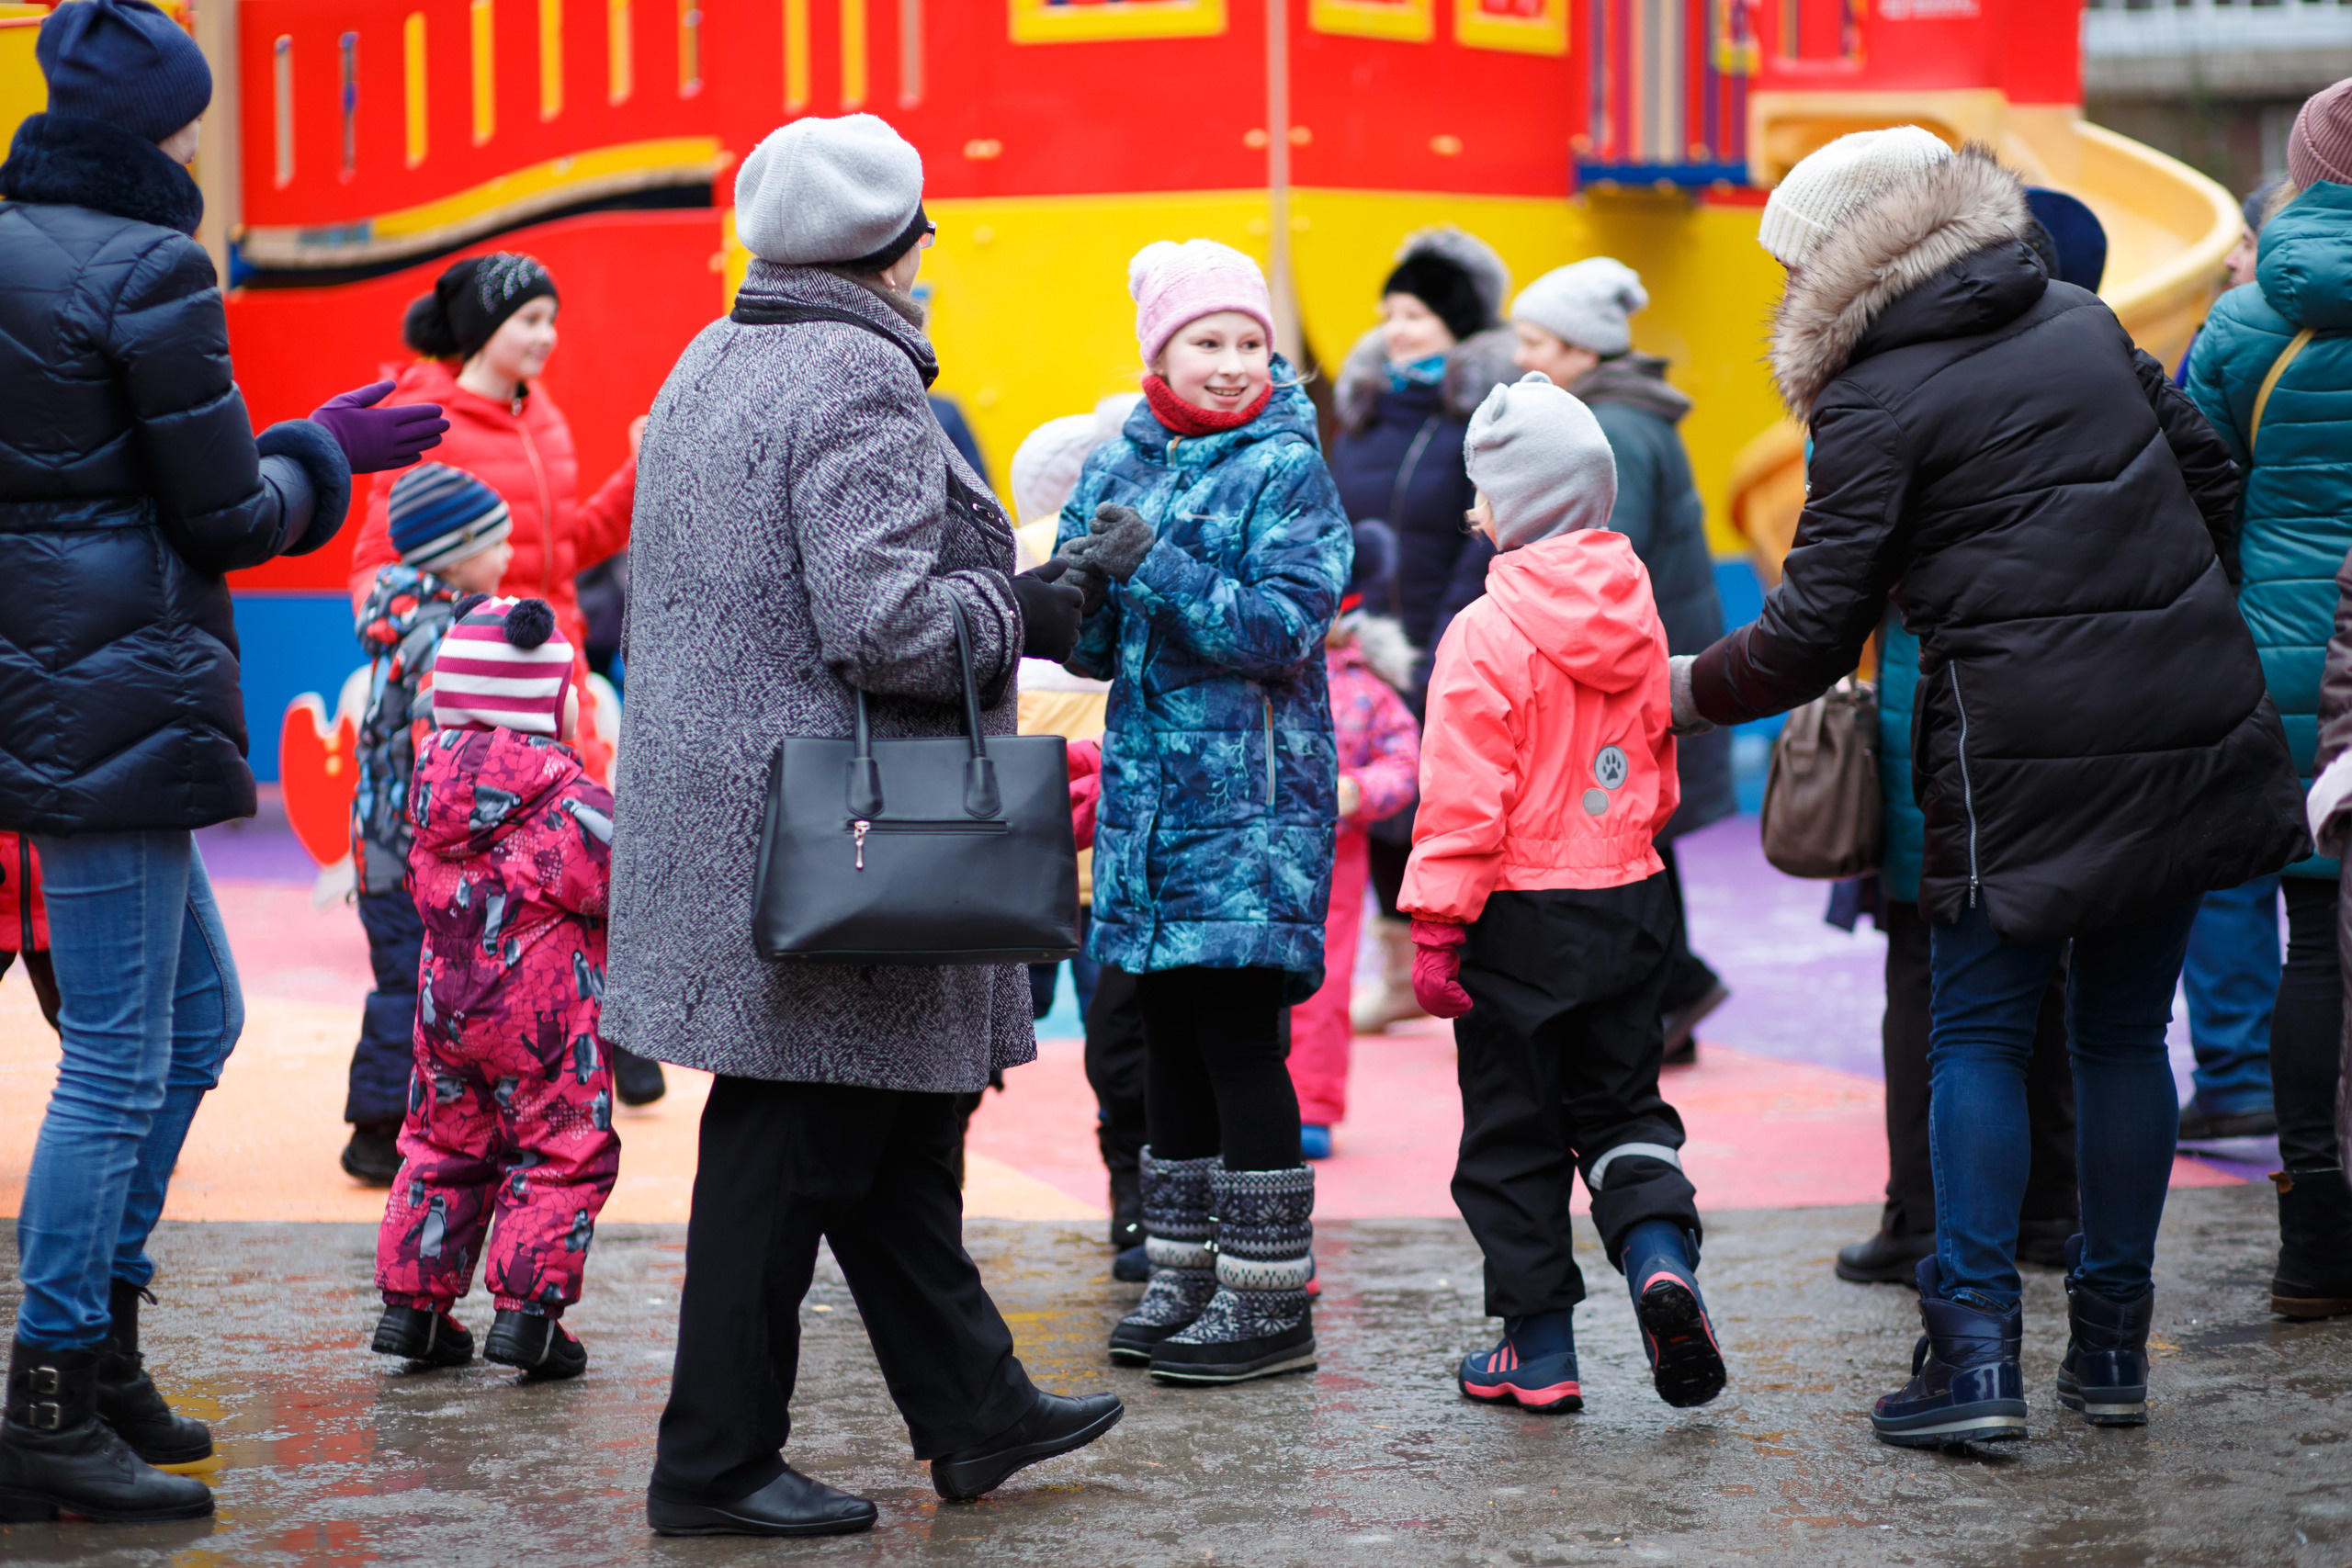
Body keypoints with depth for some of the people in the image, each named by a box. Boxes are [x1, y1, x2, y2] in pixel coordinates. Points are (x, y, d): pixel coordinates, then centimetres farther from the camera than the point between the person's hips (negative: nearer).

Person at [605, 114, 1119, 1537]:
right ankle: (717, 1463, 3)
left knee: (897, 1118, 17)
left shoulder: (709, 368, 15)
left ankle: (973, 1408, 26)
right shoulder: (860, 384, -16)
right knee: (797, 1135, -3)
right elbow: (883, 623, -24)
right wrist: (1020, 613, -8)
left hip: (722, 799, 10)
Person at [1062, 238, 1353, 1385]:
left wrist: (1155, 567, -21)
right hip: (1150, 785, 6)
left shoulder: (1287, 471, -5)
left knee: (1239, 1040, -7)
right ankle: (1185, 1279, 19)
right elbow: (1098, 649, 13)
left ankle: (1271, 1300, 0)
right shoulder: (1118, 469, 11)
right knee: (1169, 1043, 10)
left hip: (1252, 788, -6)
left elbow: (1287, 626, -16)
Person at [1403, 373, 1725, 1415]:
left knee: (1513, 1132, 6)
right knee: (1622, 1103, 17)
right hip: (1630, 901, 6)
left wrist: (1435, 927, -13)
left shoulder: (1488, 632, -16)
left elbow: (1462, 799, -17)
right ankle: (1660, 1254, -8)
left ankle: (1539, 1348, 9)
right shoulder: (1636, 614, 4)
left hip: (1521, 912, -6)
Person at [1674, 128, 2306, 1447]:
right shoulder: (2082, 321, 12)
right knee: (2127, 1032, 12)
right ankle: (2114, 1348, 16)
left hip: (2025, 749, -6)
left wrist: (1694, 690, 9)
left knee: (1979, 1036, 4)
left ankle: (1977, 1350, -4)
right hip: (2194, 726, 6)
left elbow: (1814, 634, -7)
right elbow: (2210, 473, 19)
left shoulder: (1881, 400, -7)